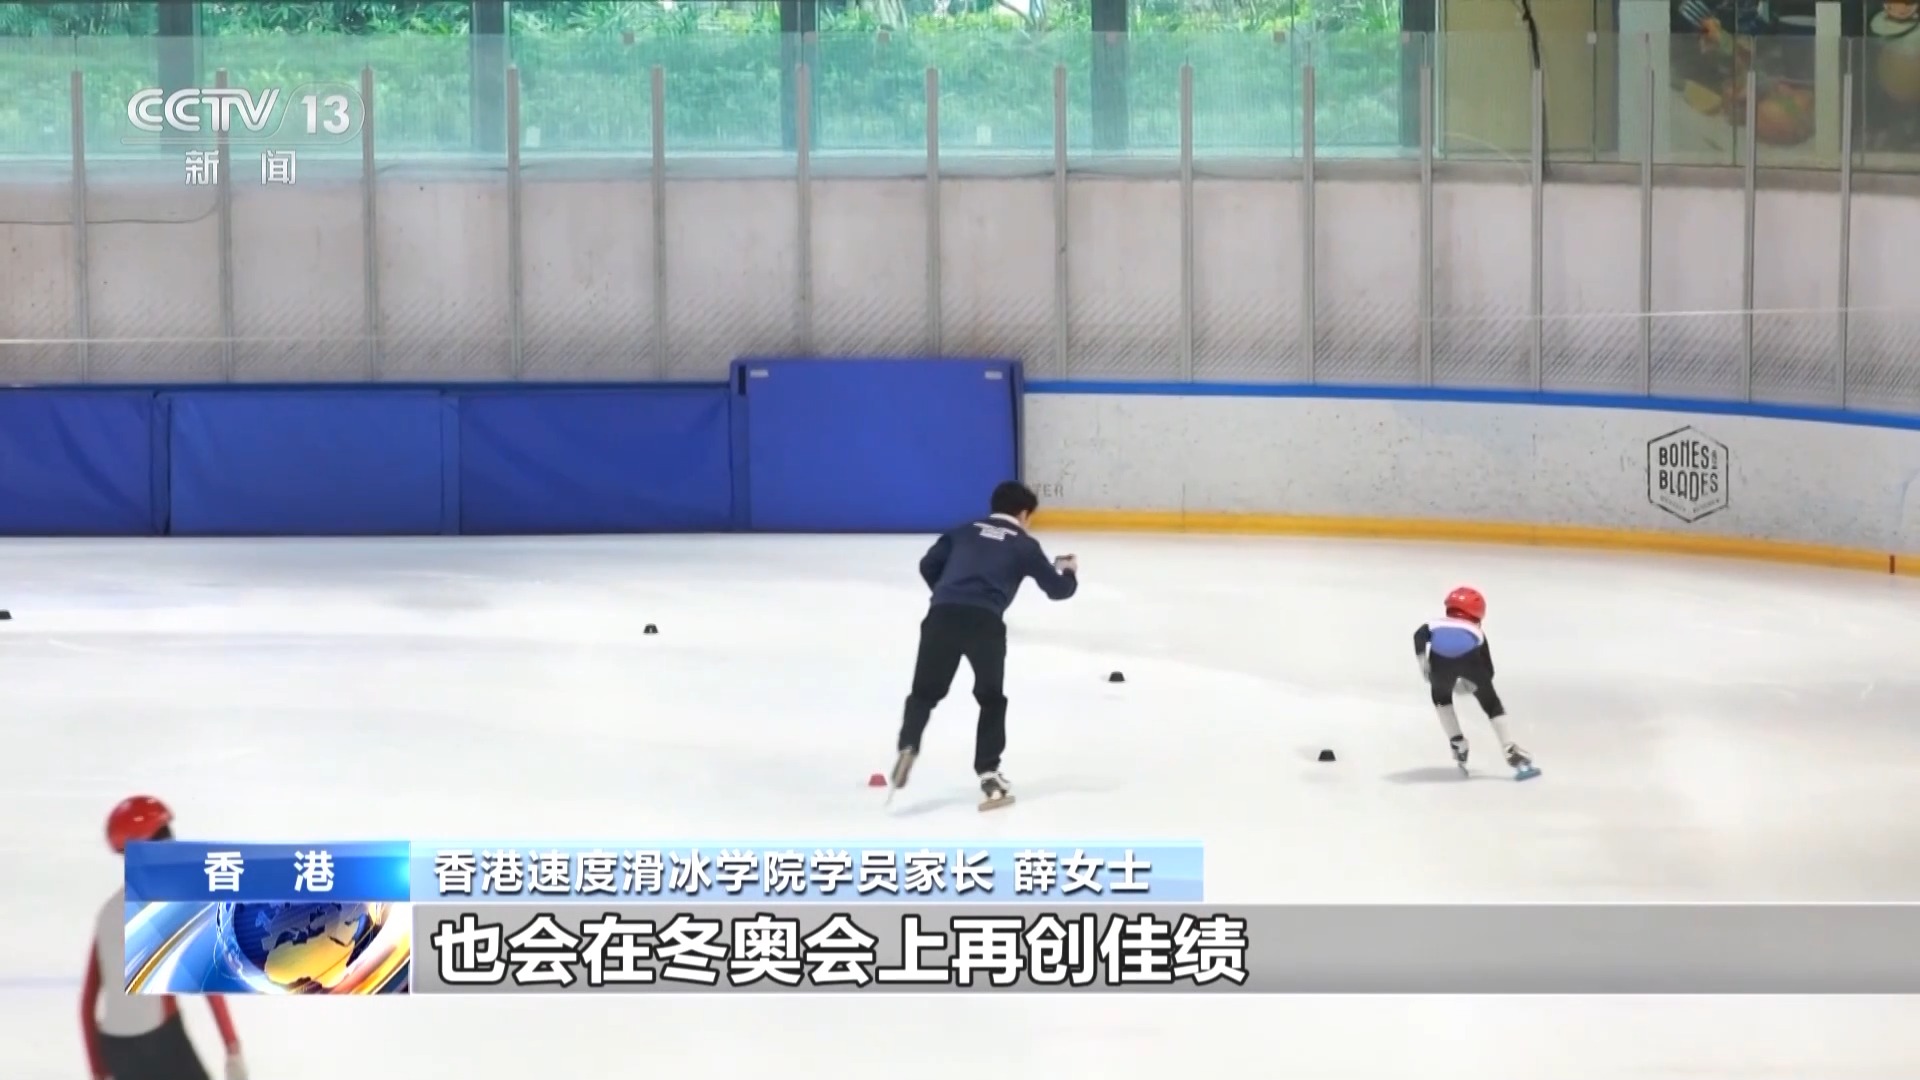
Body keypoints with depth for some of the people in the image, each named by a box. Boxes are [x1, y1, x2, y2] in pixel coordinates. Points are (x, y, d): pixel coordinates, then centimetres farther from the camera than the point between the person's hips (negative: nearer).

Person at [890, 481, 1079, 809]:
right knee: (991, 699, 17)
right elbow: (1057, 589, 18)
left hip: (941, 615, 2)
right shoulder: (1024, 545, 16)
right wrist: (1069, 571, 41)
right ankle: (988, 774, 9)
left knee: (925, 691, 13)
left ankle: (908, 746, -14)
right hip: (985, 622, -2)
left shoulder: (964, 532, 25)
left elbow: (929, 565, 21)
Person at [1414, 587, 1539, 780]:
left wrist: (1422, 659, 6)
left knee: (1441, 697, 35)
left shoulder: (1435, 625, 40)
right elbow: (1488, 671, 31)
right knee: (1492, 705, 21)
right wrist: (1472, 682, 46)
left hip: (1440, 659, 0)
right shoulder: (1477, 632, 40)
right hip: (1468, 657, 0)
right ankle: (1513, 754, 14)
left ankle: (1457, 744, 27)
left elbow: (1419, 635, 14)